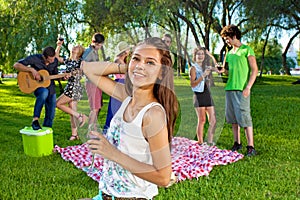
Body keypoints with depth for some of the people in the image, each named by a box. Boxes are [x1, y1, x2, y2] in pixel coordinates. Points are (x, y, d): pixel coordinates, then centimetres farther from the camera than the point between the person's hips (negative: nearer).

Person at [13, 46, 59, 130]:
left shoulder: (55, 61, -2)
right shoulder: (34, 58, -16)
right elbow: (16, 65, -19)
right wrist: (32, 69, -30)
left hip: (51, 89, 5)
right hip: (37, 86, -5)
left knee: (51, 114, 3)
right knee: (44, 92, -40)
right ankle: (35, 120, -33)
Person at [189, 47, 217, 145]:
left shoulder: (206, 67, 20)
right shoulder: (193, 68, 1)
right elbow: (192, 84, -9)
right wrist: (203, 75, -19)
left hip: (207, 95, 6)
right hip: (199, 96, -6)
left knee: (213, 120, 1)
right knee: (202, 120, -7)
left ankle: (210, 142, 7)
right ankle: (200, 142, 0)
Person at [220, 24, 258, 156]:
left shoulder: (247, 50, -2)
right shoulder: (229, 53, 18)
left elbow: (254, 70, -7)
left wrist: (248, 87, -15)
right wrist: (222, 71, 2)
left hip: (241, 89, -7)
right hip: (229, 88, 7)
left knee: (244, 118, -9)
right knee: (233, 118, 10)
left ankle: (251, 147, -4)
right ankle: (237, 143, 20)